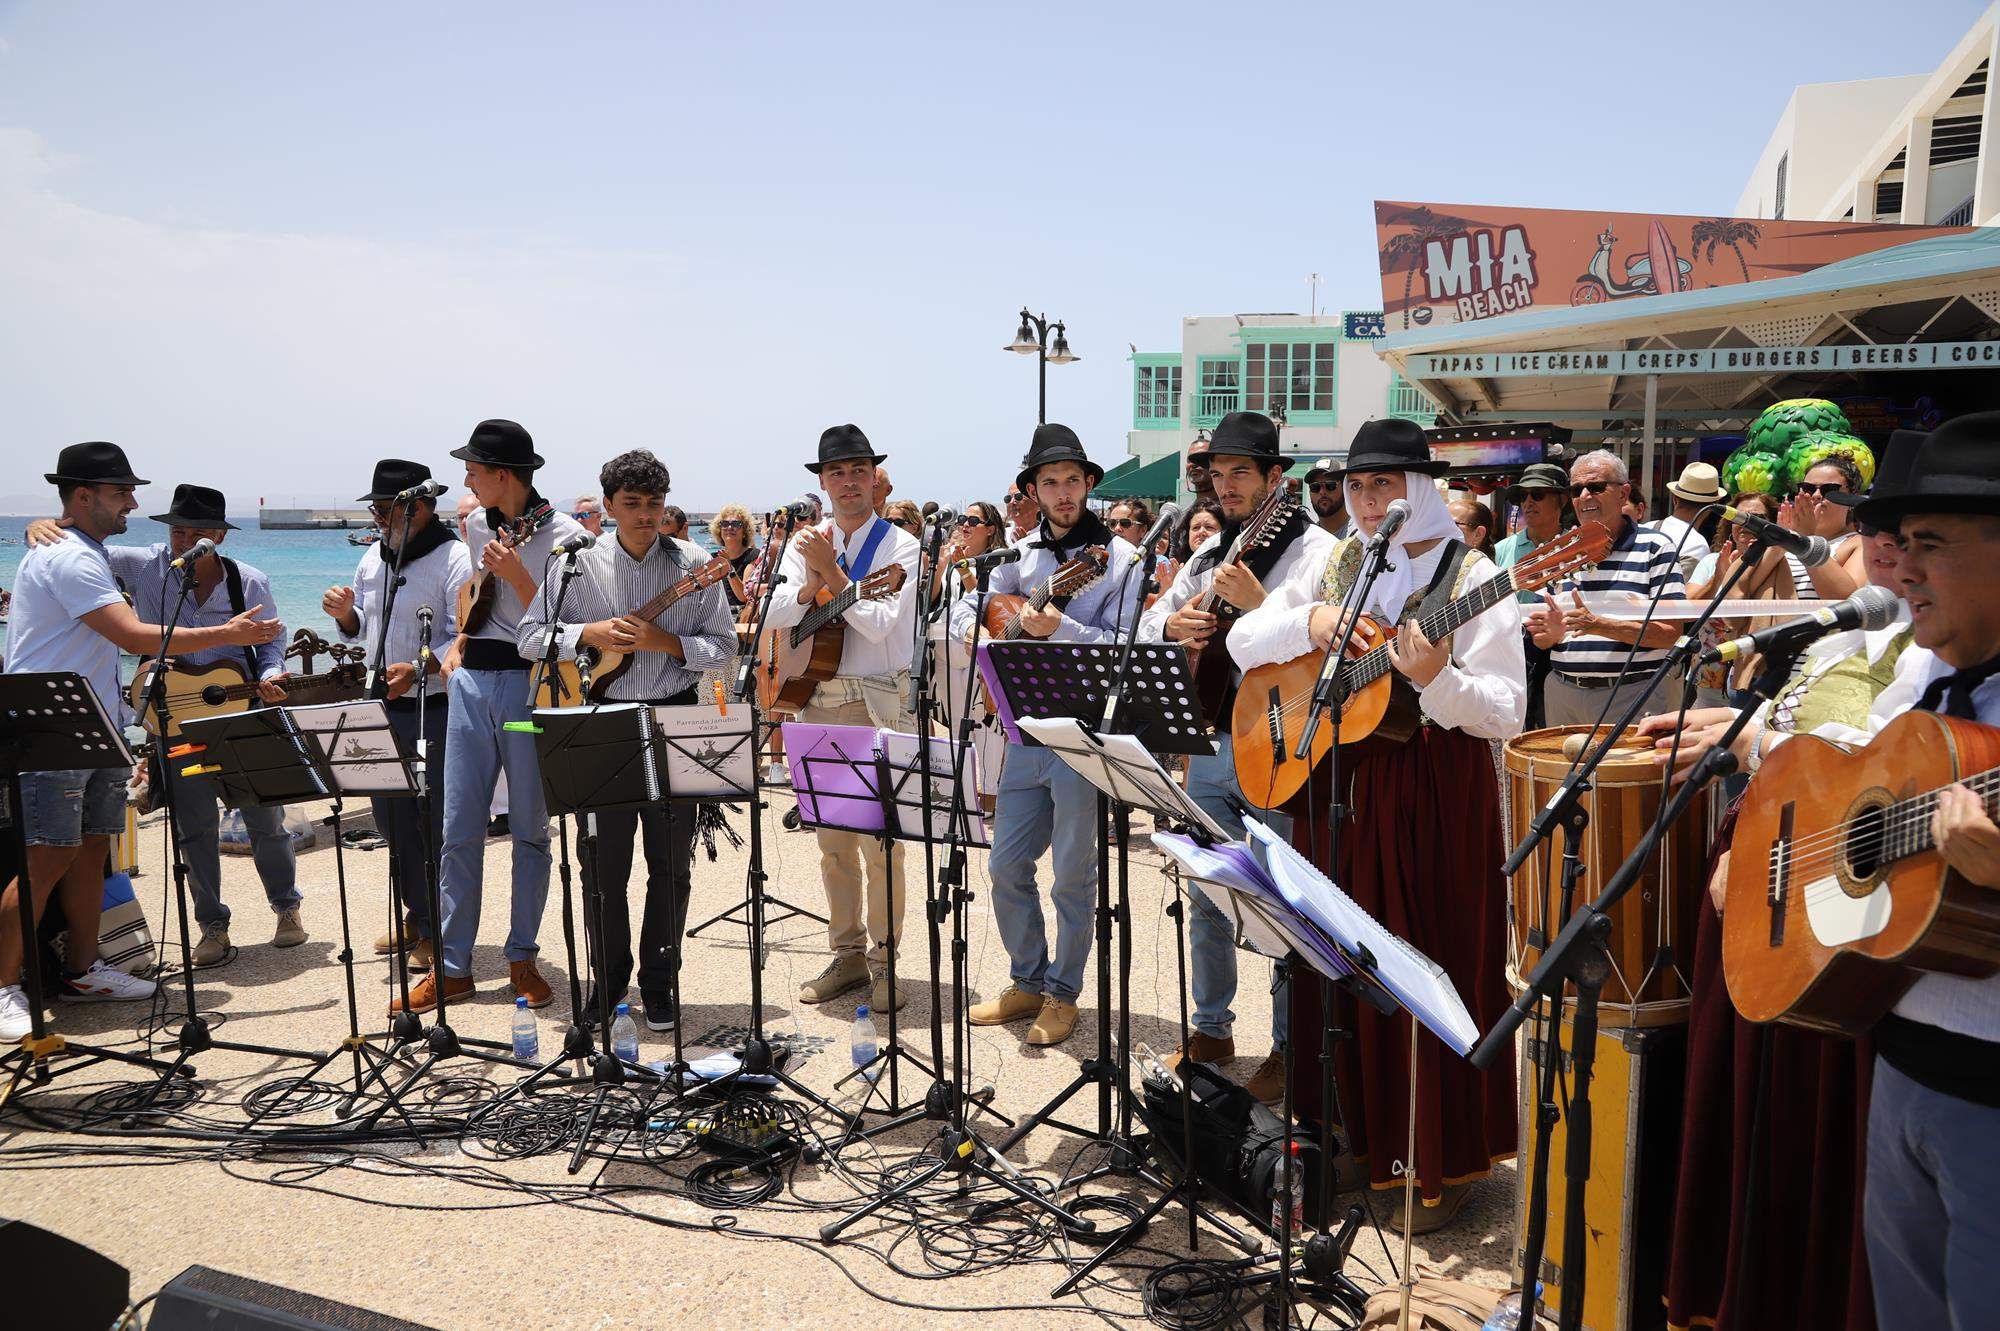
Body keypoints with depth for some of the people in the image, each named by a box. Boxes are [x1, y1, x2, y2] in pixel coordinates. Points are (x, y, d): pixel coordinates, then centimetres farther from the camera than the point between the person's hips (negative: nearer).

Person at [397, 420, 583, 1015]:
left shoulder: (562, 535, -7)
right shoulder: (476, 524, 12)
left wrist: (517, 575, -21)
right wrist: (460, 642, 19)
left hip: (531, 685, -5)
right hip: (472, 681, 5)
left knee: (530, 830, 4)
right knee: (459, 829, 4)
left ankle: (522, 958, 17)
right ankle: (452, 967, 12)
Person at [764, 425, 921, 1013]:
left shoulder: (900, 545, -3)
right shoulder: (804, 543, 10)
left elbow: (880, 623, -17)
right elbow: (774, 616, -3)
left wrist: (830, 570, -20)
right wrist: (813, 577, -18)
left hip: (881, 705, -4)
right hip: (819, 703, 5)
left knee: (881, 841, -3)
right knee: (833, 841, 10)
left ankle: (883, 959, 10)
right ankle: (846, 954, 22)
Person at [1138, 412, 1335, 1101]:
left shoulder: (1317, 552, -7)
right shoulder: (1213, 549, 14)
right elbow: (1150, 620, 22)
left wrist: (1258, 602, -28)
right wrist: (1172, 624, 0)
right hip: (1210, 743, 7)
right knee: (1206, 896, 14)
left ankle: (1288, 1047, 17)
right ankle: (1212, 1031, 29)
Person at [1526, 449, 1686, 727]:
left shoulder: (1654, 548, 0)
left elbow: (1670, 632, -10)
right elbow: (1540, 638, 13)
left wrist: (1598, 625, -19)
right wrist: (1553, 632, -10)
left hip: (1633, 696, -4)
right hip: (1563, 694, 4)